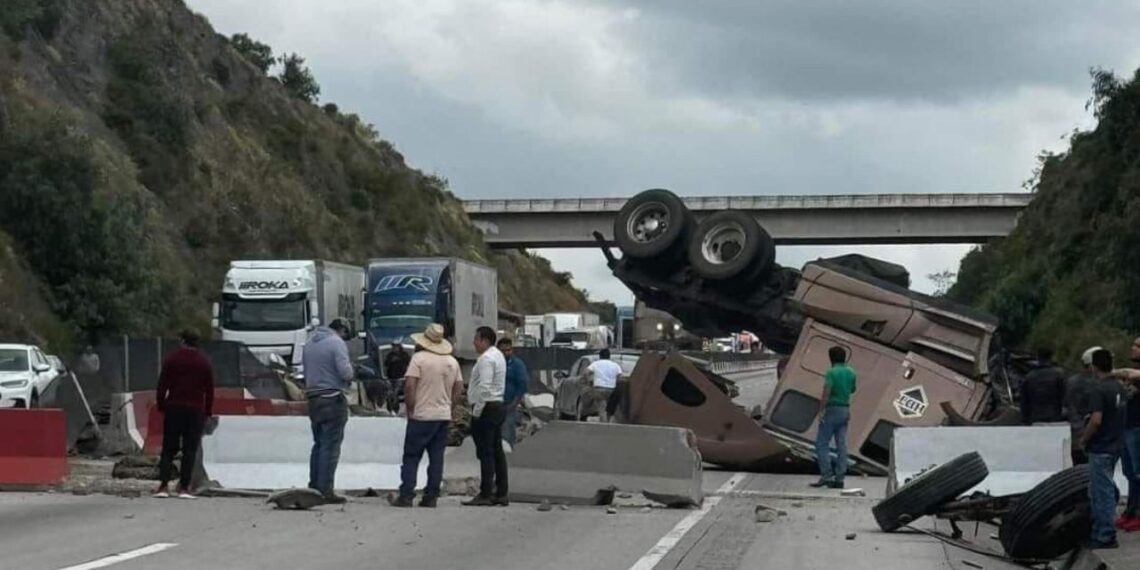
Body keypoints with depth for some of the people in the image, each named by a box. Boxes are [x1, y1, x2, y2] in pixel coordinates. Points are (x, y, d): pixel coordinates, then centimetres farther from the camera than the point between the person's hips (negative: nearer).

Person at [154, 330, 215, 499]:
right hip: (195, 410, -1)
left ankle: (163, 485, -4)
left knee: (168, 449, 6)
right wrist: (208, 412, 9)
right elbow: (209, 390, 4)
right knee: (190, 450, 1)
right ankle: (184, 487, -5)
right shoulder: (204, 362, 4)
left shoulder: (171, 358, 2)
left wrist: (161, 406, 7)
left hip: (173, 409, 1)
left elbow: (162, 385, 0)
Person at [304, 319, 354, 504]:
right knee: (330, 446, -5)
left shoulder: (310, 343, 14)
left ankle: (314, 487, 18)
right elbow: (346, 373, -16)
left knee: (319, 444, 16)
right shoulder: (337, 343, -11)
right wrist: (350, 367, 4)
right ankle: (325, 491, -8)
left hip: (313, 398, 8)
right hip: (333, 399, -8)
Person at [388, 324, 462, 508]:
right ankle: (431, 497, 6)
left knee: (411, 457, 0)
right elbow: (459, 388, 14)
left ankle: (406, 496, -2)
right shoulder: (452, 362, 10)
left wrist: (410, 409, -6)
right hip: (444, 416, 5)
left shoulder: (419, 358, -9)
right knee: (436, 458, 6)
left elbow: (409, 385, -15)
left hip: (421, 416, -5)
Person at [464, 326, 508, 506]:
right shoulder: (498, 355, 17)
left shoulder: (486, 358, -15)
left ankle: (485, 495, -9)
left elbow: (485, 387, -23)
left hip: (487, 408, -10)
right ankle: (501, 494, 12)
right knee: (497, 451, 10)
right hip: (498, 406, 10)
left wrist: (476, 411, -18)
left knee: (485, 453, -8)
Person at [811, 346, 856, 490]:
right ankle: (839, 479, 4)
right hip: (845, 410, 7)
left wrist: (821, 411, -22)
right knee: (842, 444, 5)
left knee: (822, 443, -2)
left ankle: (826, 476, -10)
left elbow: (826, 392, -23)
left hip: (832, 409, -7)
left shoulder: (831, 372, -13)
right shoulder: (850, 372, 8)